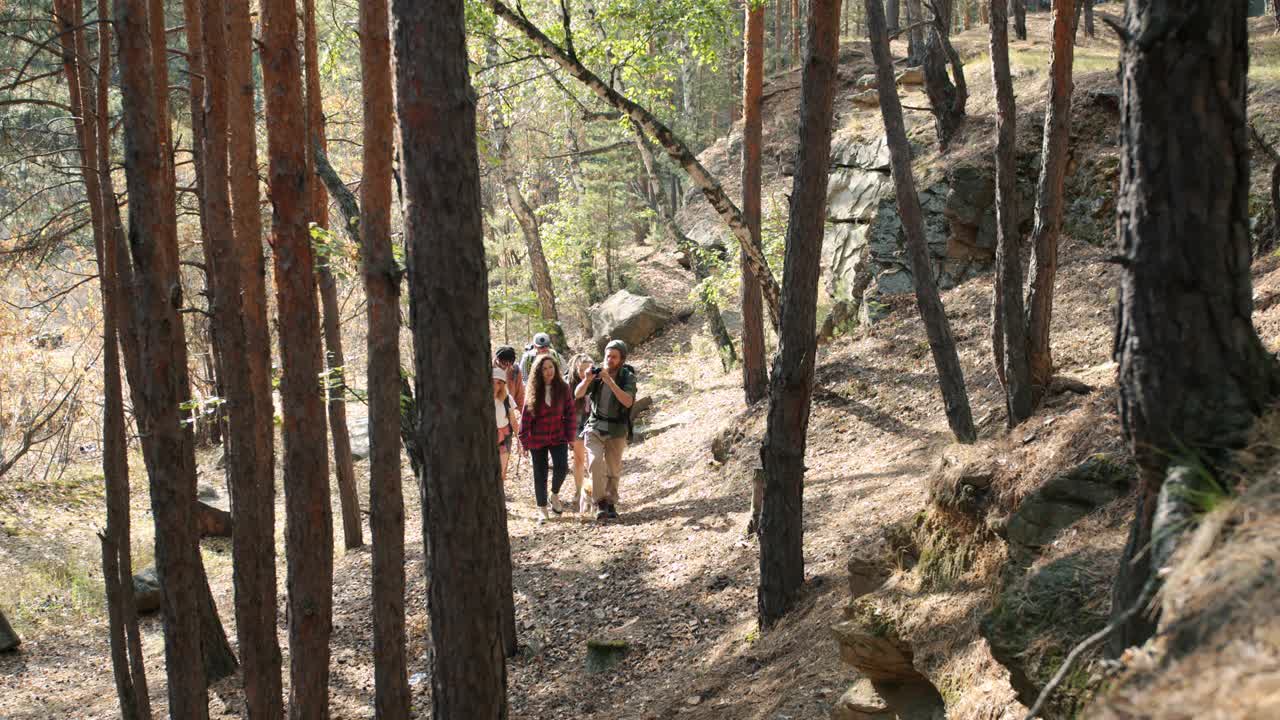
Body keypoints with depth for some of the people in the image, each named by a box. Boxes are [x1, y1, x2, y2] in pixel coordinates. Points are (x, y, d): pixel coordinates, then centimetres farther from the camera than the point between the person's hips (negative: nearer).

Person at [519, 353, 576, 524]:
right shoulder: (532, 391, -4)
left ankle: (555, 494, 13)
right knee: (540, 474, 5)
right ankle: (542, 509, 17)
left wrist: (571, 436, -4)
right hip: (537, 439, 0)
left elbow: (570, 413, 0)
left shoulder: (563, 388, -3)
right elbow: (526, 416, -3)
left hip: (558, 436, 0)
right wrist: (524, 440, -5)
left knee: (561, 468, -17)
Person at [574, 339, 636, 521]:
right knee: (595, 462, -19)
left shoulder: (628, 377, -8)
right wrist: (587, 379, -25)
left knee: (613, 469, 7)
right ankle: (600, 502, -13)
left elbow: (627, 402, -23)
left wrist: (610, 381, -29)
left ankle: (610, 503, 23)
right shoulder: (598, 373, -3)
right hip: (595, 427, 0)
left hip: (617, 430, 0)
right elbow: (577, 394, -6)